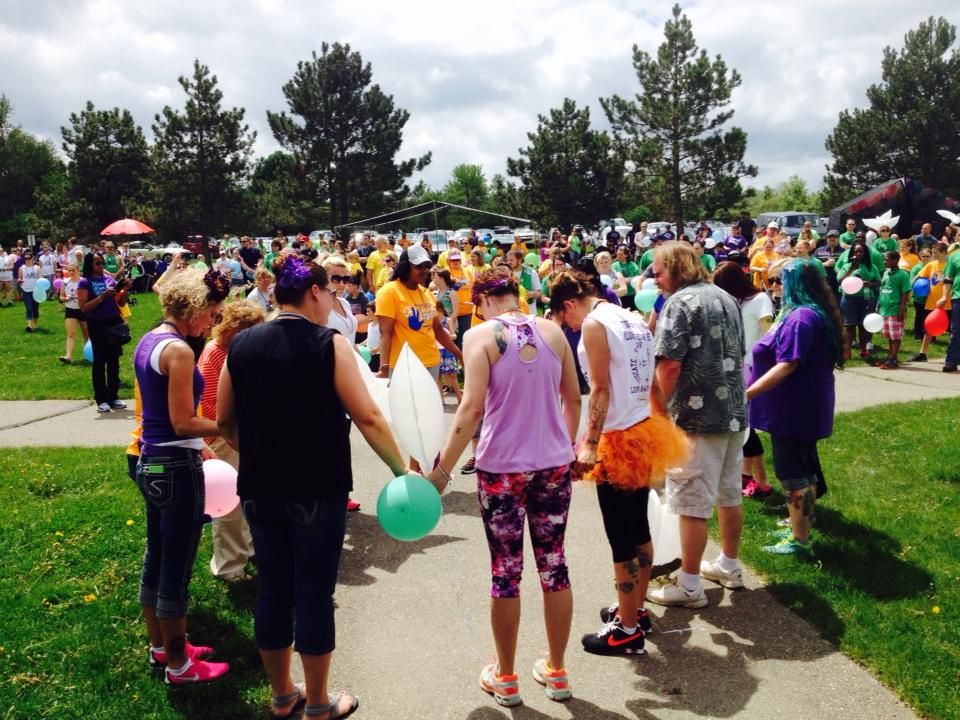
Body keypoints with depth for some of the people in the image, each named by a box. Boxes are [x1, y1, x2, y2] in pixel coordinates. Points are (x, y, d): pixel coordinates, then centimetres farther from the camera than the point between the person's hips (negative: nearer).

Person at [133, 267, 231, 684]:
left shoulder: (148, 342, 9)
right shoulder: (178, 350, -20)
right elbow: (183, 422, -21)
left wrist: (199, 443, 22)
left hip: (151, 461, 10)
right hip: (176, 467, -10)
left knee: (156, 561, 20)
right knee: (176, 571, 3)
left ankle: (161, 647, 36)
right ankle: (179, 666, 17)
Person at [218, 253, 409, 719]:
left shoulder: (242, 345, 2)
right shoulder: (329, 344, -11)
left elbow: (224, 422, 9)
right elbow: (368, 418, -14)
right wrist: (402, 471, -5)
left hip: (259, 490, 5)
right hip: (317, 491, -4)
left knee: (272, 589, 15)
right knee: (314, 593, 6)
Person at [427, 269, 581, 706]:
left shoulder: (480, 335, -9)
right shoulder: (552, 331, 4)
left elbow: (473, 407, -18)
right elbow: (573, 399, 11)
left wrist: (442, 468, -13)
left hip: (502, 467, -4)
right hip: (553, 464, 4)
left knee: (505, 572, 9)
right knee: (554, 565, 13)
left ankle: (506, 678, 24)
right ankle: (556, 672, 28)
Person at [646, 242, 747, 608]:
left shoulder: (680, 302, -13)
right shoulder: (726, 298, 13)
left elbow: (669, 363, -20)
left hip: (697, 416, -9)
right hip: (734, 411, 9)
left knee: (692, 503, -2)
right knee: (730, 493, 19)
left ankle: (689, 585, 5)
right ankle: (729, 565, 33)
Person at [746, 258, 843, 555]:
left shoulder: (800, 317, -22)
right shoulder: (819, 313, 11)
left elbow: (786, 365, -30)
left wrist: (746, 393, -33)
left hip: (794, 406, -10)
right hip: (807, 404, 10)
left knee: (791, 470, -3)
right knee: (804, 465, 18)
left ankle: (799, 539, 4)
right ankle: (802, 524, 30)